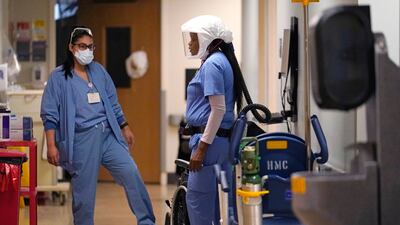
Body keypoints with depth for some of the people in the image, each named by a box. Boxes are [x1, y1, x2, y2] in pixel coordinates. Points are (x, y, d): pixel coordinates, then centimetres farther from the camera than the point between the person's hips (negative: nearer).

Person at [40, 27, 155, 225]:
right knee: (84, 191, 0)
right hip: (81, 140, -4)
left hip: (109, 136, 4)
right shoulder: (59, 77, 0)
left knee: (131, 173, -12)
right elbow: (49, 114, -2)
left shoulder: (99, 71, 14)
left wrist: (125, 128, 20)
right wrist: (51, 146, -9)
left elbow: (113, 104, 22)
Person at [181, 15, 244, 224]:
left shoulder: (212, 64, -13)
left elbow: (218, 109, -20)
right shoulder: (220, 61, 16)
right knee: (210, 198, 13)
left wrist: (201, 147, -21)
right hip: (222, 139, 10)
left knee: (197, 197, -6)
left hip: (210, 138, -10)